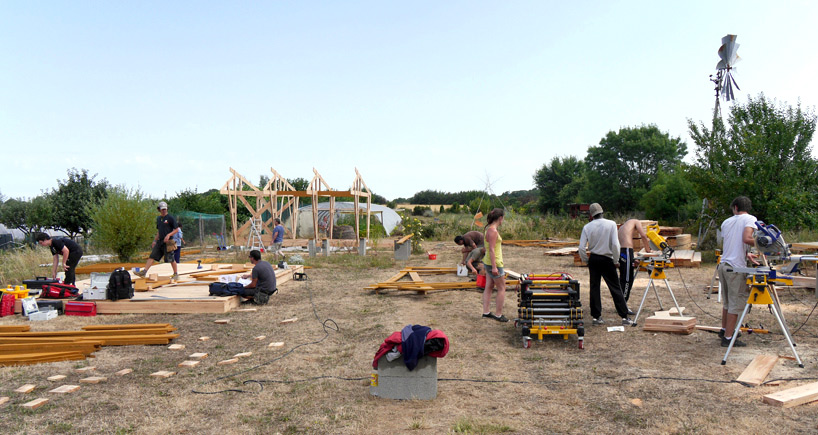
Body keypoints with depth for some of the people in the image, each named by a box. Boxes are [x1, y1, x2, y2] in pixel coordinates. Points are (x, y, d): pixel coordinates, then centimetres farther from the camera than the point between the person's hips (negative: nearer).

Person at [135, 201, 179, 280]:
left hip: (168, 242, -6)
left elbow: (176, 229, -6)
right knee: (152, 256, 0)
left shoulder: (170, 218, -5)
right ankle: (144, 272, -1)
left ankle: (176, 274, 10)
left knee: (171, 259, -2)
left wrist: (169, 235, -19)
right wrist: (155, 241, 19)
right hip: (160, 241, 6)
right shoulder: (158, 218, 15)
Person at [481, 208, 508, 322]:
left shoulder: (489, 228, 10)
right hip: (494, 263, -10)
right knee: (502, 289, 1)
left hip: (488, 262, 10)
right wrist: (494, 267, -24)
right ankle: (498, 314, 6)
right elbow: (491, 250, -23)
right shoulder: (493, 231, -20)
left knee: (489, 287, 13)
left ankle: (486, 312, 18)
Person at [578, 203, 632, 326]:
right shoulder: (611, 224, -10)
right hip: (607, 260, -2)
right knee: (615, 288, 4)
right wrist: (616, 260, -2)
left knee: (594, 287, 9)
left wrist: (585, 260, 10)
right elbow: (615, 244, -14)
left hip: (593, 259, 2)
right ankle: (624, 317, 6)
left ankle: (596, 317, 12)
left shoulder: (587, 227, -4)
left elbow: (581, 247, -6)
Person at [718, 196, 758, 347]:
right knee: (736, 303, 1)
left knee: (727, 301, 21)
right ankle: (728, 338, 4)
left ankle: (724, 330, 34)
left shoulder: (726, 222, 15)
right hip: (736, 268, -7)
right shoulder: (750, 219, -4)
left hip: (723, 265, 7)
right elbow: (747, 239, -20)